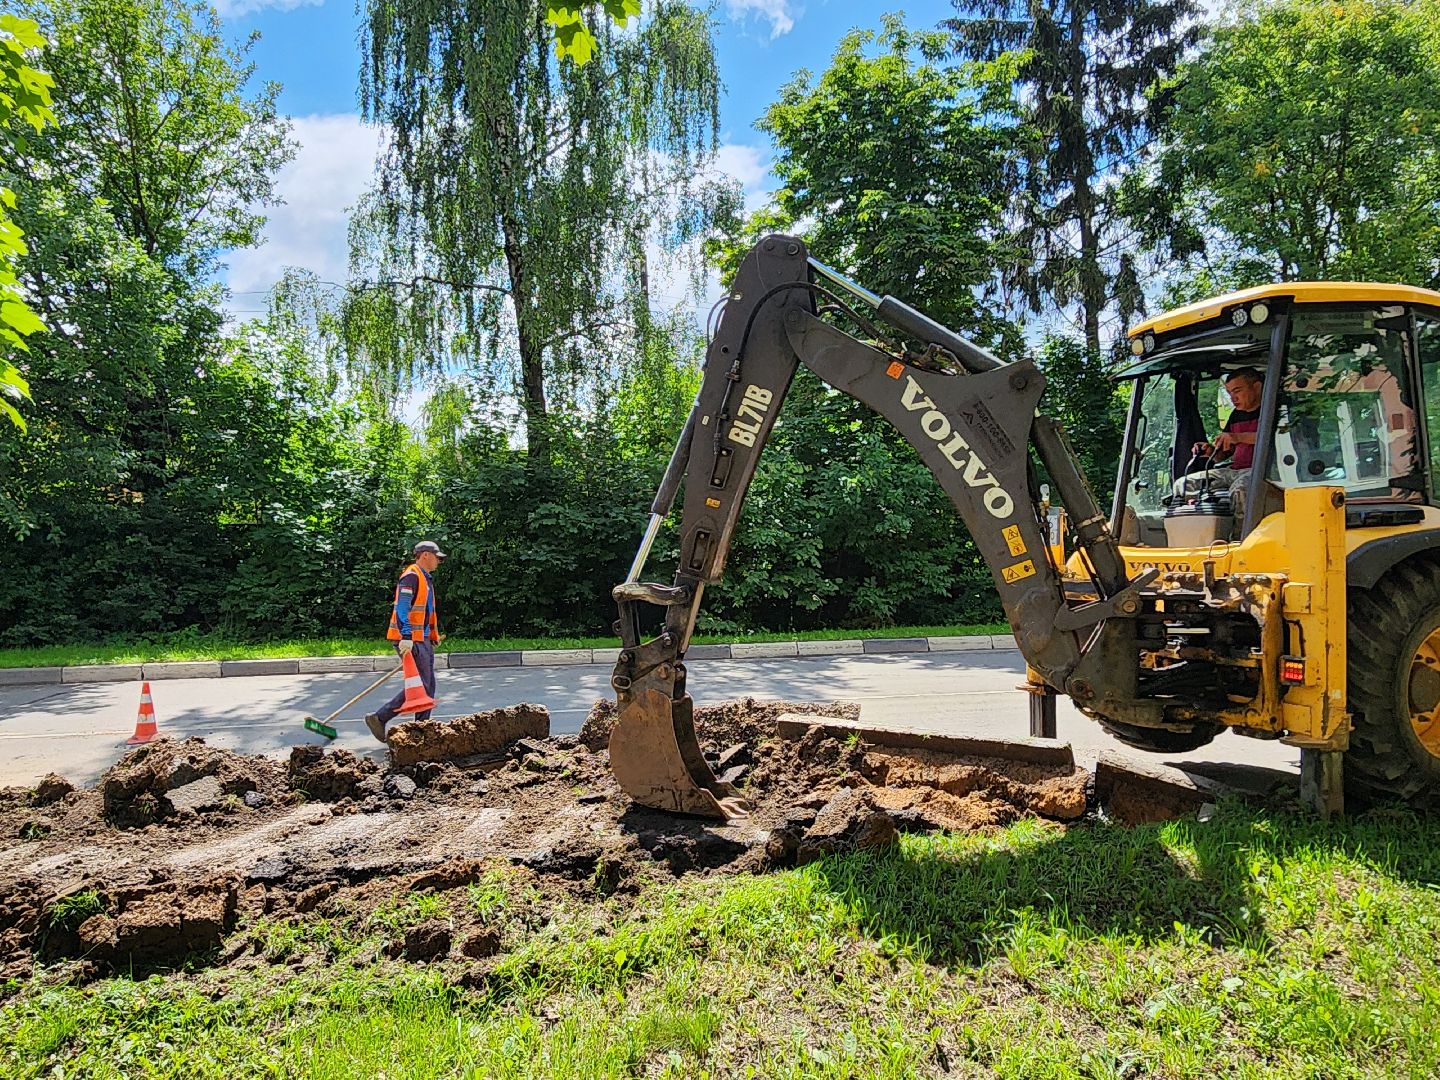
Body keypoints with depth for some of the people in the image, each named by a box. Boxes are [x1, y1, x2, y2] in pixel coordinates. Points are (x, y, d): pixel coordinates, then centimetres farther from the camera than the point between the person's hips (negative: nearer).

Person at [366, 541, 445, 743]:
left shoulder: (426, 579, 19)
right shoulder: (411, 577, -13)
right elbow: (402, 608, -23)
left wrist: (432, 638, 27)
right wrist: (406, 637, -31)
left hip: (422, 639, 10)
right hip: (409, 640, -10)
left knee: (428, 685, 11)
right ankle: (379, 718, -4)